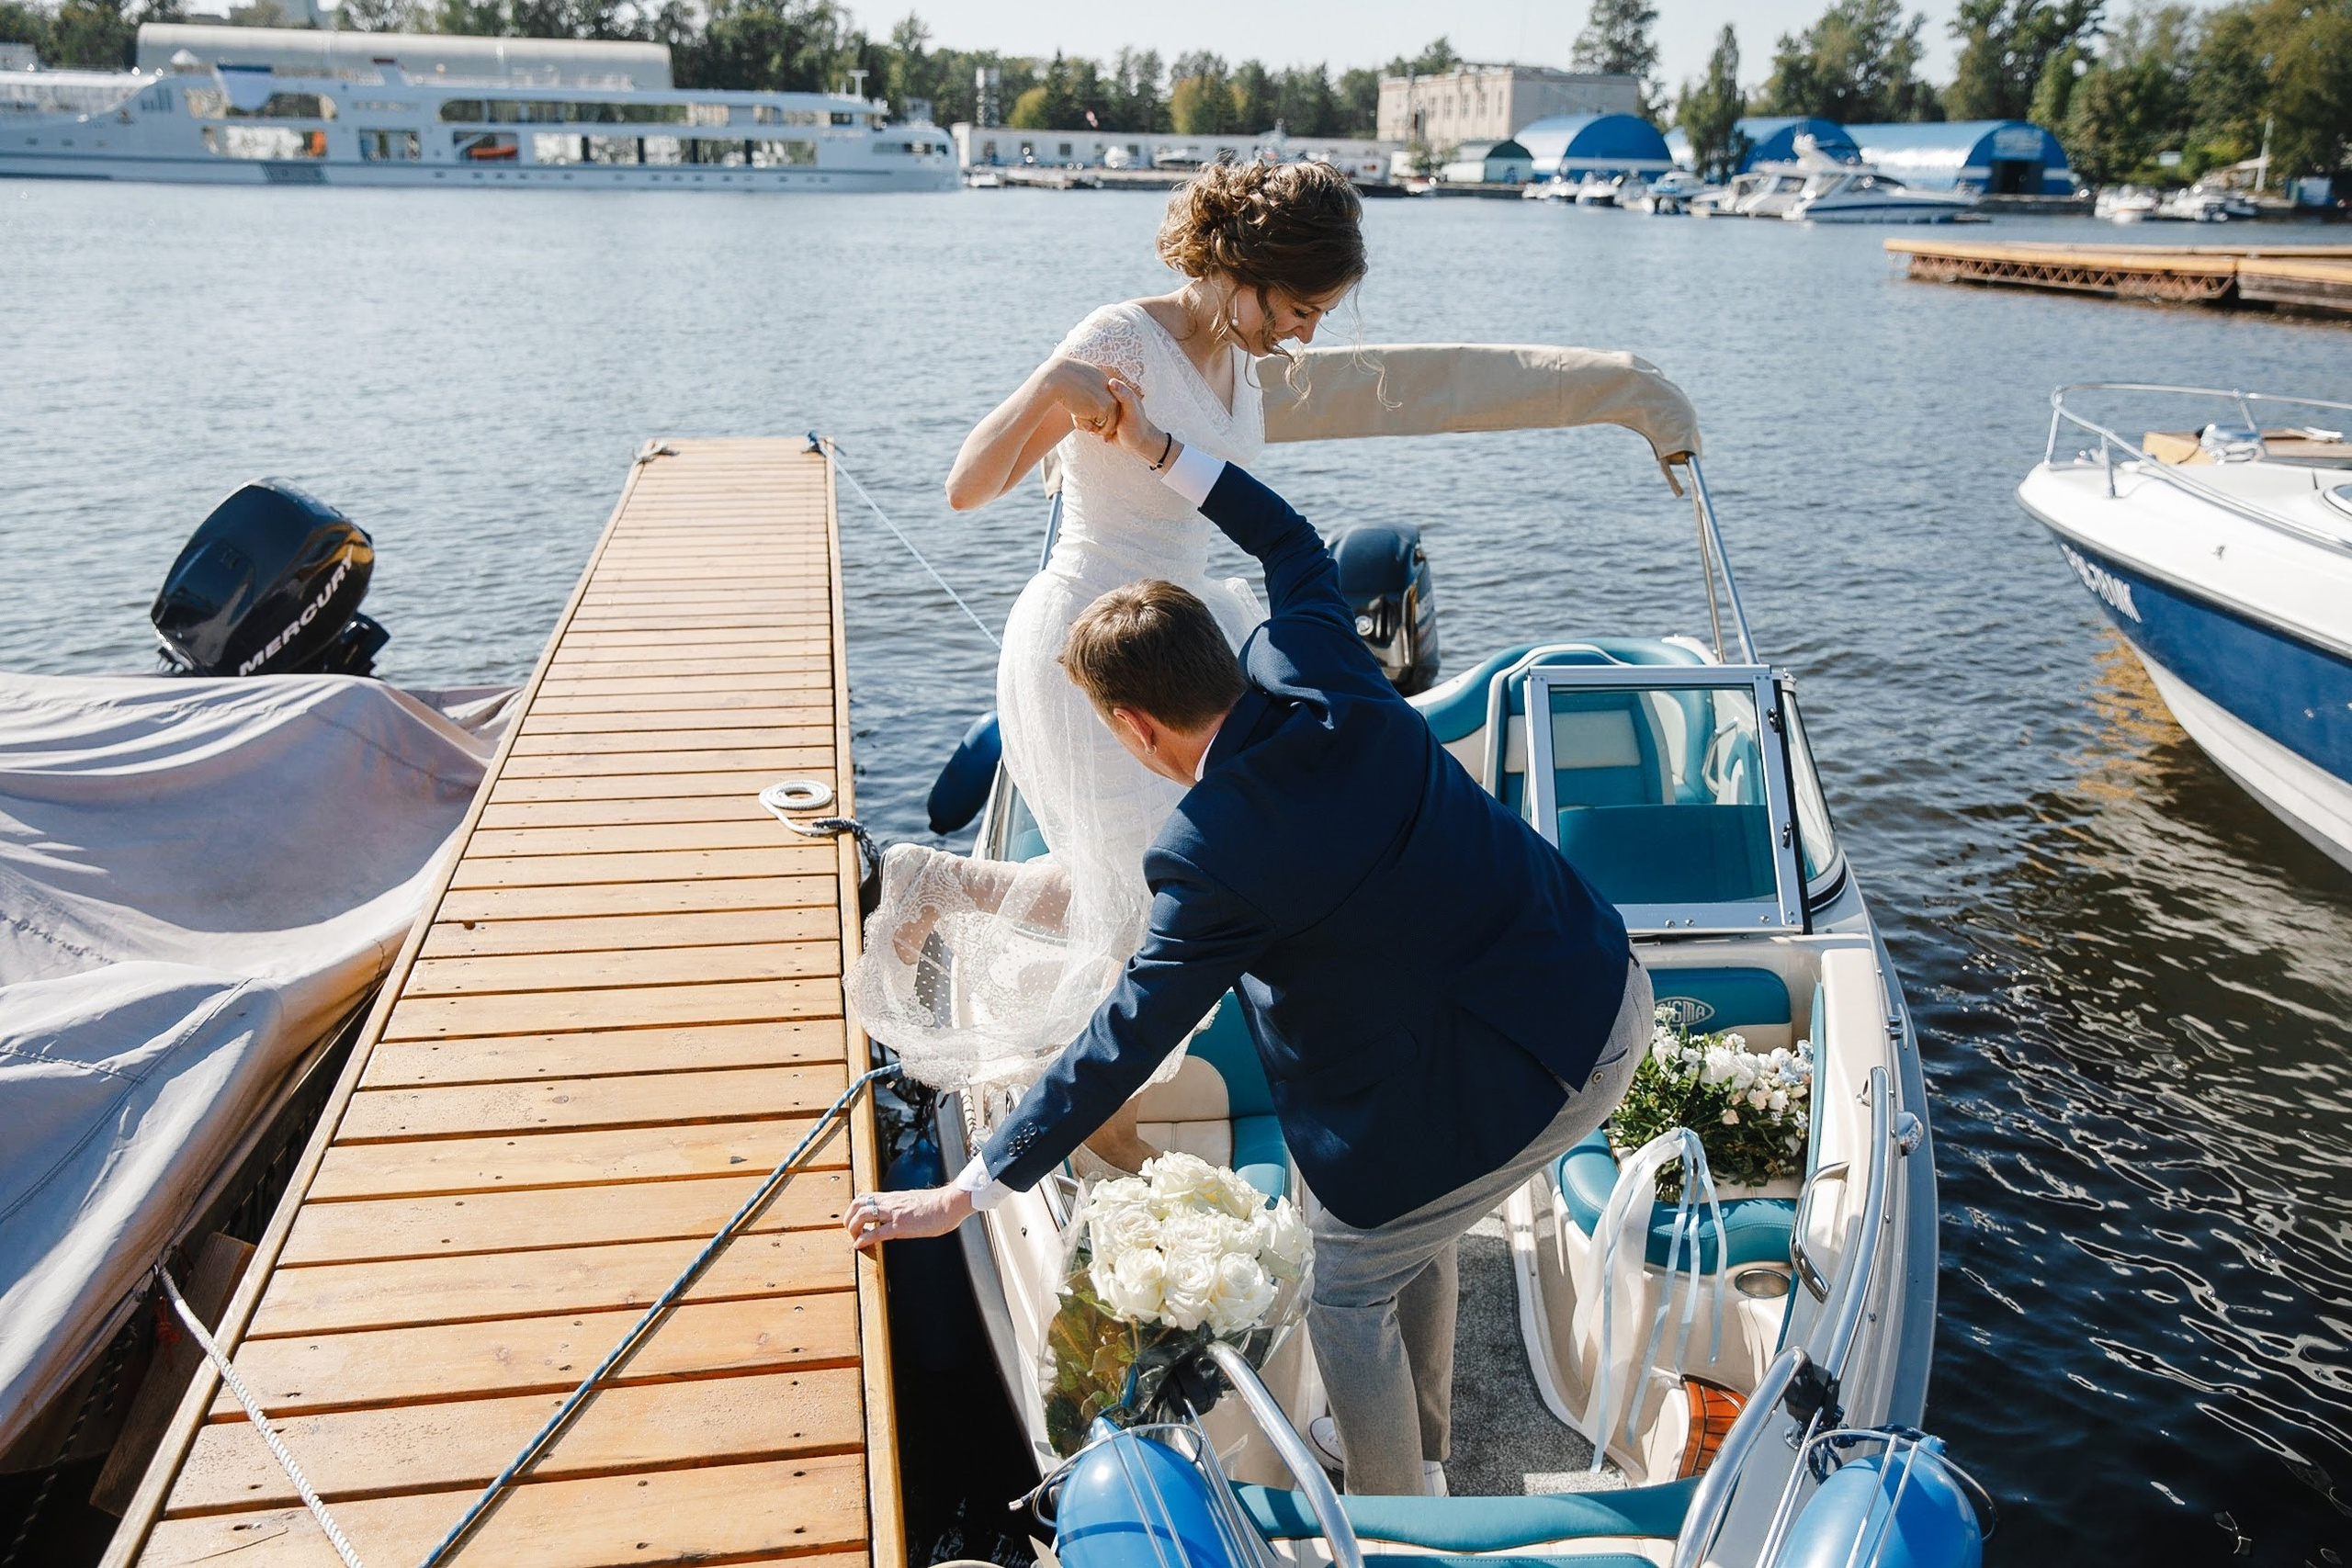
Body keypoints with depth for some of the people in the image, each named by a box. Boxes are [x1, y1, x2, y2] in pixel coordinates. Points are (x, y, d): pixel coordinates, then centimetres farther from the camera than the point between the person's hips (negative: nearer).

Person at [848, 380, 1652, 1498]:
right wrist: (1160, 452, 17)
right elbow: (1294, 548, 17)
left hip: (1524, 1073, -9)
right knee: (1408, 1225, 28)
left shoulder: (1213, 856, -25)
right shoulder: (1313, 671, -6)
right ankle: (1420, 1464, 48)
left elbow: (1125, 1041, -18)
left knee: (1348, 1289, 11)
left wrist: (967, 1194, -10)